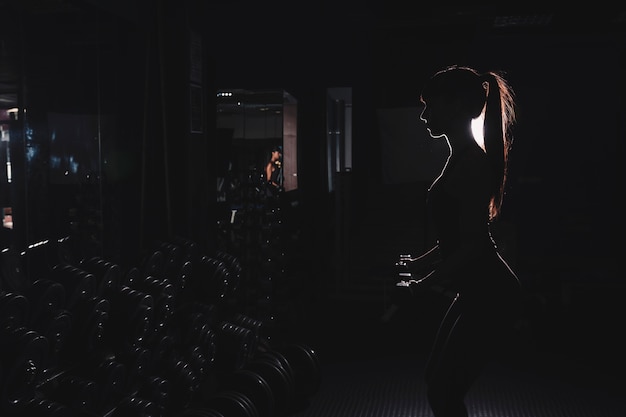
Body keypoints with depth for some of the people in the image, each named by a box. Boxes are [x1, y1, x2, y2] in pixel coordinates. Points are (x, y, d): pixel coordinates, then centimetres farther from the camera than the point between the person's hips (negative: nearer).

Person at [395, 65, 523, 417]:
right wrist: (422, 262, 22)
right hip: (479, 292, 10)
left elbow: (473, 245, -22)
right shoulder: (462, 158, 12)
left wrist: (423, 285, -14)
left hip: (490, 296, -10)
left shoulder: (471, 163, -19)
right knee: (438, 381, 17)